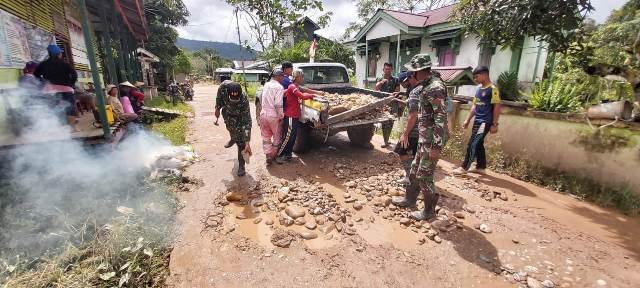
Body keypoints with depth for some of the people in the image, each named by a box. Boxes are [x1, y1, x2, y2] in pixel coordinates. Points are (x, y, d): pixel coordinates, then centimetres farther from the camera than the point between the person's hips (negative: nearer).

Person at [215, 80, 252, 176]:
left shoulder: (244, 101, -41)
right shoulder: (224, 86, -35)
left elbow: (247, 122, -39)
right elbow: (219, 96, -8)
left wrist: (247, 143, -42)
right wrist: (217, 108, 1)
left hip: (239, 116, -4)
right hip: (227, 113, 4)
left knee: (241, 142, -11)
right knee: (230, 128, 31)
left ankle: (241, 165, 3)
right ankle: (233, 139, 65)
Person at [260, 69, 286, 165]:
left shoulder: (266, 85, 10)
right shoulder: (279, 87, -13)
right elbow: (278, 104, -20)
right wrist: (281, 116, -13)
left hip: (263, 113, 6)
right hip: (273, 115, -6)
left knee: (266, 136, 14)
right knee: (276, 136, 13)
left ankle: (268, 156, 13)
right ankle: (274, 155, 24)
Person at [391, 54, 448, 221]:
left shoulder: (435, 88, -20)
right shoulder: (425, 86, 9)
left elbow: (441, 118, -25)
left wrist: (436, 146, -26)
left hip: (432, 139, -10)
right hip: (424, 137, 10)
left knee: (424, 175, -1)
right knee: (415, 169, 19)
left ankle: (429, 211, 15)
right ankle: (409, 199, 35)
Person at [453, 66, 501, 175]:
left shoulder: (493, 89, -11)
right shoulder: (479, 89, 12)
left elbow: (496, 107, -13)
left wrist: (494, 124, -15)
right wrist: (468, 119, 15)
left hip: (485, 122, -8)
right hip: (477, 121, 8)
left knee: (472, 144, -8)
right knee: (478, 144, 13)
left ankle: (464, 167, -2)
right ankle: (481, 167, 23)